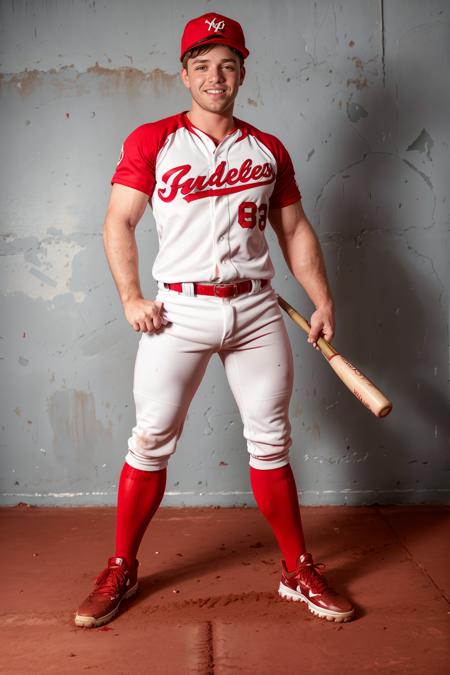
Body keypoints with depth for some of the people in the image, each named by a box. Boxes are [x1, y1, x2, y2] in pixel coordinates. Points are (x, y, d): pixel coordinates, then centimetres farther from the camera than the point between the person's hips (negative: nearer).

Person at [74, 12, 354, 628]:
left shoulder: (268, 150, 12)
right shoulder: (152, 140, 5)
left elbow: (295, 230, 15)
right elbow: (119, 221, 2)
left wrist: (323, 301, 6)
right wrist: (131, 298, -9)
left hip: (256, 310, 2)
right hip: (180, 310, -2)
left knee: (271, 443, 7)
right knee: (151, 441, -1)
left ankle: (299, 571, 20)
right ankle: (121, 570, 16)